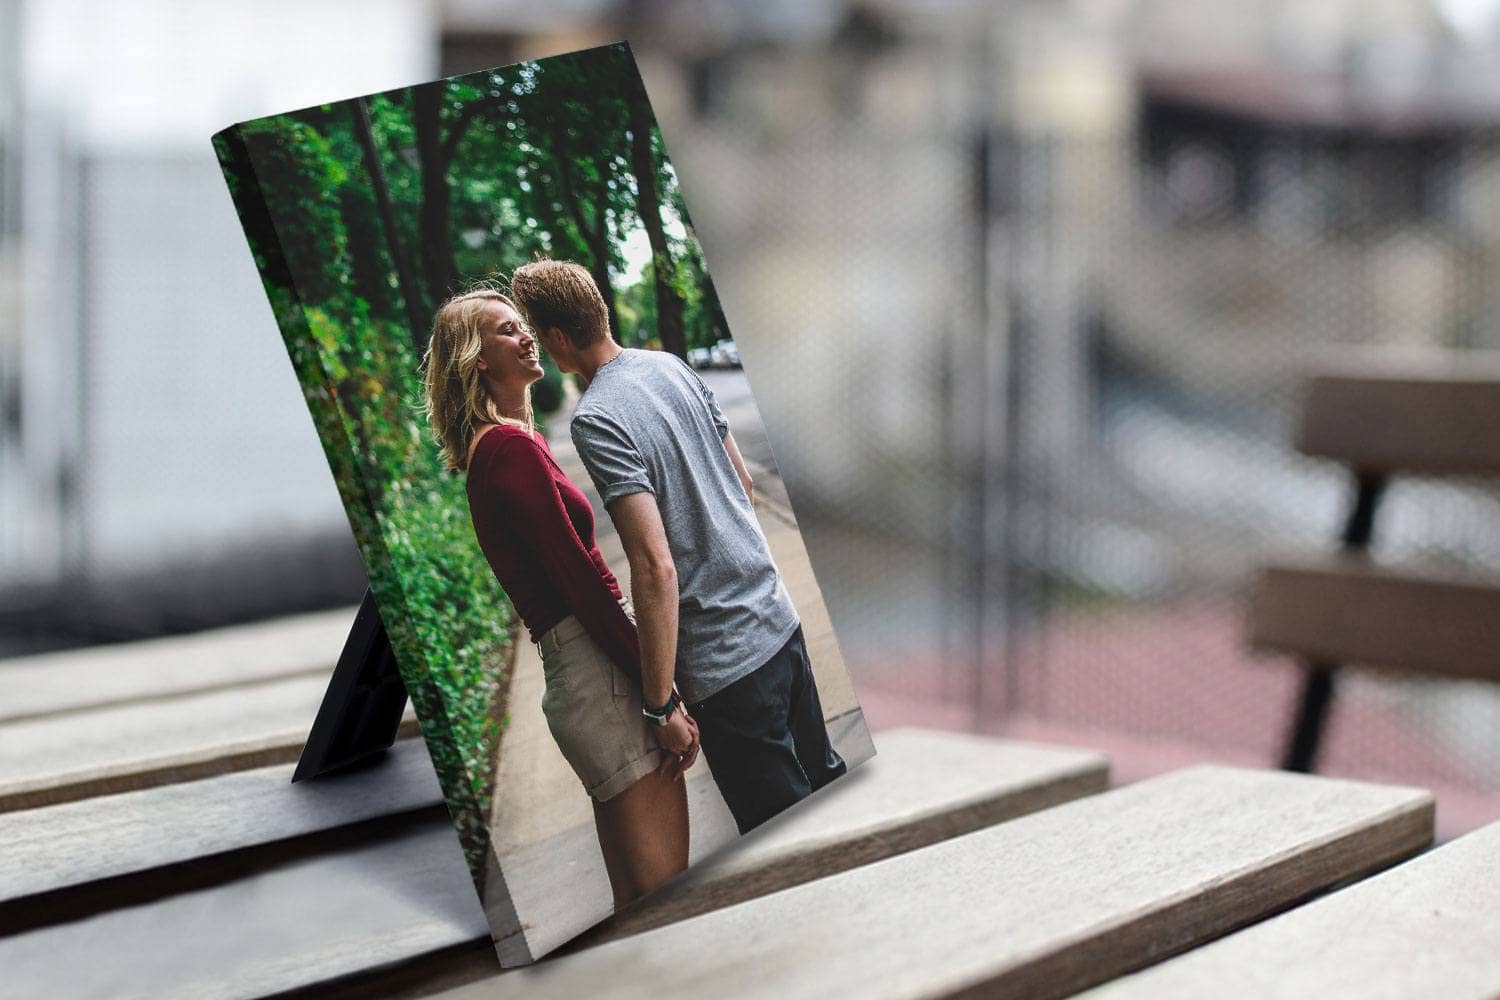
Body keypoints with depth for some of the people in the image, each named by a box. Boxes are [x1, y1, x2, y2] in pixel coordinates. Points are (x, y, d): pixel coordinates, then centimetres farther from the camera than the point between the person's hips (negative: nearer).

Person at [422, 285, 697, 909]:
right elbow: (583, 583, -15)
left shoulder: (491, 451, 19)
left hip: (572, 675, 10)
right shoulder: (514, 447, -11)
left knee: (636, 903, 12)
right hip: (600, 673, -10)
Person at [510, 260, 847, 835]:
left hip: (727, 661, -9)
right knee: (823, 777, 26)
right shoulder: (671, 366, 4)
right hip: (778, 618, 9)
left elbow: (656, 567, -26)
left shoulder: (595, 421, -21)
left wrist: (660, 703, -21)